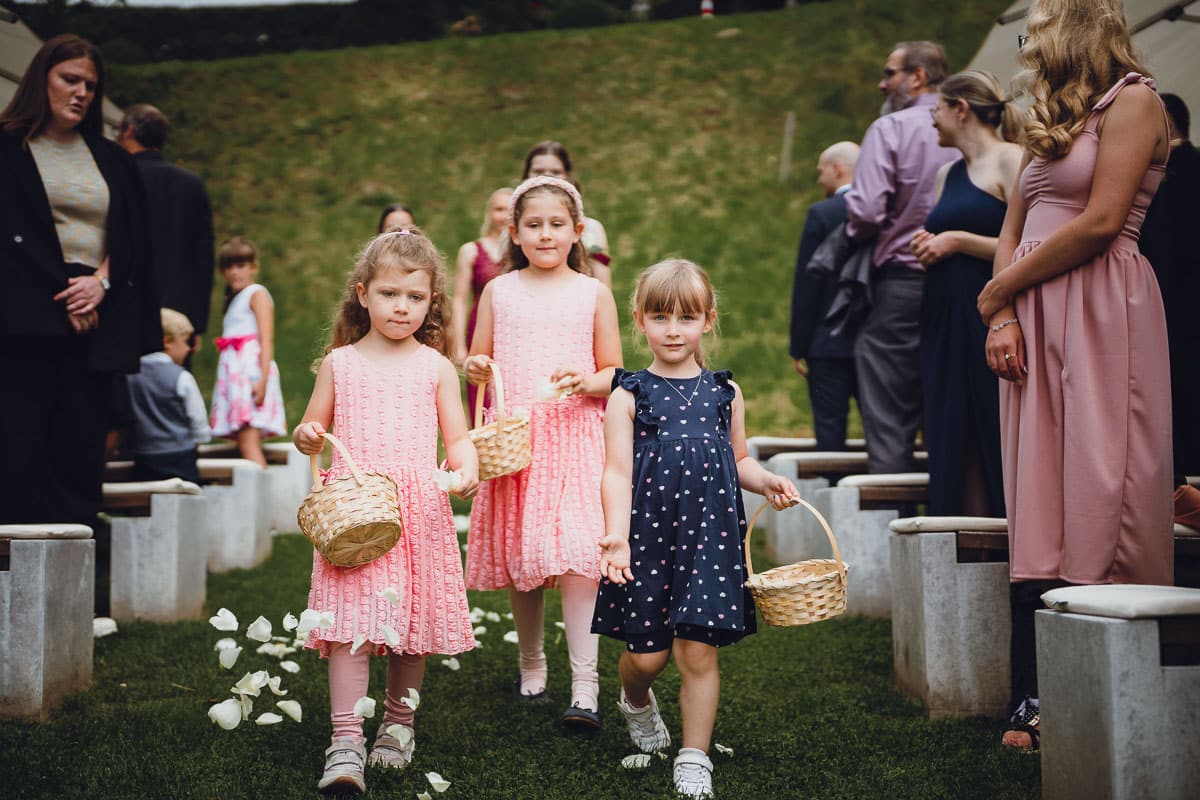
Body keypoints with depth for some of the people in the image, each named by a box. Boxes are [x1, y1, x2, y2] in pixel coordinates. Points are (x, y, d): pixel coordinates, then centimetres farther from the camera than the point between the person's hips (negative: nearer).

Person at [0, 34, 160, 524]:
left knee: (81, 458, 0)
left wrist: (101, 282, -6)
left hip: (96, 320, 4)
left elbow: (132, 239, 13)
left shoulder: (110, 160, 19)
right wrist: (62, 297, -10)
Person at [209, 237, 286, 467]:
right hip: (234, 373, 9)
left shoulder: (257, 294, 0)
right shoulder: (233, 300, 25)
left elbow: (266, 340, -12)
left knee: (249, 444, -18)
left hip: (251, 369, -8)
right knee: (243, 443, 3)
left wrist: (262, 379, -23)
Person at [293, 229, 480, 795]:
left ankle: (398, 724, 26)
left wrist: (466, 466, -15)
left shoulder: (436, 367, 8)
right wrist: (306, 437, -8)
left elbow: (458, 437, 6)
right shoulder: (340, 362, 9)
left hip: (419, 510, 1)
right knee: (350, 621, -11)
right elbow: (311, 430, 15)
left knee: (413, 621, 5)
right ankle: (345, 743, -10)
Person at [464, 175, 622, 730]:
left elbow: (614, 373, 7)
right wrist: (476, 369, -7)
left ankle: (585, 687, -12)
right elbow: (478, 363, 16)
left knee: (576, 556, -14)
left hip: (574, 434, -2)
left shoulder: (593, 294, 5)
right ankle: (531, 664, 28)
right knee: (521, 557, 7)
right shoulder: (499, 291, 9)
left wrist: (586, 381, -14)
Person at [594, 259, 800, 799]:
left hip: (709, 536, 1)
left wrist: (767, 481, -1)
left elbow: (739, 460, 19)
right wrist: (616, 537, -17)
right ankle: (636, 701, 40)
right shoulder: (629, 395, 0)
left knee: (698, 650, -2)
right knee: (648, 651, 5)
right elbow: (617, 473, -6)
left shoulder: (724, 392, 8)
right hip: (648, 536, -1)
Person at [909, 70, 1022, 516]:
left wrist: (958, 241, -10)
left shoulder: (1010, 161, -5)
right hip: (944, 324, 8)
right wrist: (928, 248, 8)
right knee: (955, 450, 4)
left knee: (994, 444, -8)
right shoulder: (948, 174, 19)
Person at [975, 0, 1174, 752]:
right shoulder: (1049, 122, 23)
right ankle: (1042, 701, 2)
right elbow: (1012, 231, 17)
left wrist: (996, 291, -5)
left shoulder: (1134, 100, -1)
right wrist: (1004, 316, -1)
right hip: (1035, 321, 7)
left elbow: (1101, 221, -12)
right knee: (1041, 503, 2)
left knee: (1099, 493, -10)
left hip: (1101, 315, -7)